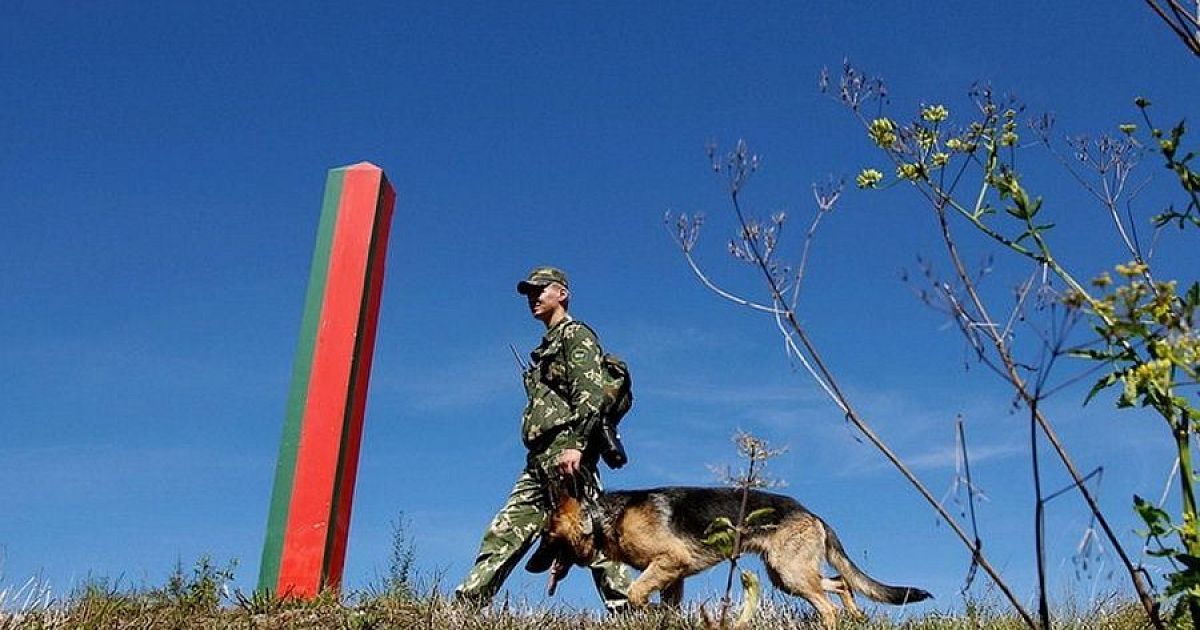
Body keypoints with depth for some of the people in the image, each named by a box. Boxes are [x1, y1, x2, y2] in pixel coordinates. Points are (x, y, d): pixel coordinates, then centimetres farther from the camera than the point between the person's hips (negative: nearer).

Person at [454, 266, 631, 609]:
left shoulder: (576, 334, 1)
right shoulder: (546, 347, 29)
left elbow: (589, 393, -13)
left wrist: (575, 444, -25)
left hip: (566, 455, -9)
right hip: (539, 462, 10)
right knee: (503, 533, 4)